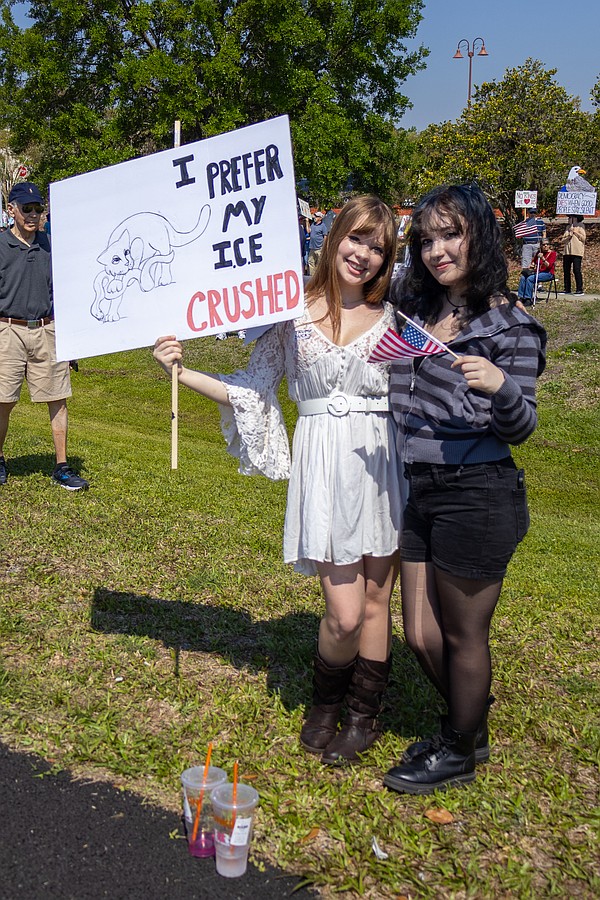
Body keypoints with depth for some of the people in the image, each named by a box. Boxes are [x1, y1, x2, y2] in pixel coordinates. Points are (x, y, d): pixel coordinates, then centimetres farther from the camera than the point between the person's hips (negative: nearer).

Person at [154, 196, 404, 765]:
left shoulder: (392, 317, 6)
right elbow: (250, 390, 3)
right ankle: (324, 704, 26)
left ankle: (364, 714, 31)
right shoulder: (293, 314, 1)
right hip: (325, 468, -2)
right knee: (344, 614, -5)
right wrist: (182, 373, -5)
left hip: (385, 466, 2)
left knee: (375, 601, 10)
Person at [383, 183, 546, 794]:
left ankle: (459, 753, 31)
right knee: (420, 636, 16)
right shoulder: (412, 305, 7)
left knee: (462, 635, 9)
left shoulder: (508, 325, -9)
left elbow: (519, 429, -10)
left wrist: (501, 386, -29)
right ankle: (469, 726, 41)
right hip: (417, 490, 7)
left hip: (476, 495, -6)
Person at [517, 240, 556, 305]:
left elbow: (549, 265, -15)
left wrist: (542, 258, -27)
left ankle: (528, 299, -30)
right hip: (537, 272, 6)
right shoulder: (539, 252, 15)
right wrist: (532, 264, 8)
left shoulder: (552, 253, -2)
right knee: (523, 278, -19)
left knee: (530, 278, -30)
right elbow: (534, 261, 31)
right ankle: (521, 298, -23)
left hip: (548, 273, -6)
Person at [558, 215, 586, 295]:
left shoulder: (580, 226, 4)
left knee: (576, 270, -10)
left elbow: (583, 238, -7)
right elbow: (563, 240, 15)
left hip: (576, 252, -6)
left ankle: (579, 289, -8)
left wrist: (574, 232, -9)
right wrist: (568, 236, -5)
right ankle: (567, 289, 8)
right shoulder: (568, 227, 20)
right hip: (567, 252, 6)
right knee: (566, 271, 3)